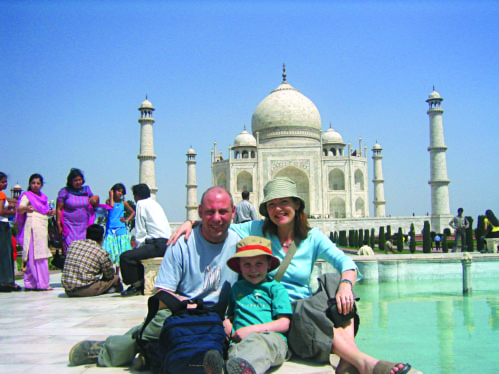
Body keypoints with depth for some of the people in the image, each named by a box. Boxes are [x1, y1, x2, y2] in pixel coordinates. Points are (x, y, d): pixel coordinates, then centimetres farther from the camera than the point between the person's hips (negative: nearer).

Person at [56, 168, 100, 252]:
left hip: (84, 226, 3)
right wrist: (59, 225, -8)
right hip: (69, 226, -3)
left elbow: (95, 205, 21)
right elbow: (59, 209, -2)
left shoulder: (87, 189, 12)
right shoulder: (65, 191, 0)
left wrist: (96, 198, -2)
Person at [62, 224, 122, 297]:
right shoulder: (102, 253, -6)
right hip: (86, 290, -5)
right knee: (115, 277, 14)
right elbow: (109, 276, 6)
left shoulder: (73, 244, 8)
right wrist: (111, 267, 29)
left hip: (68, 292, 5)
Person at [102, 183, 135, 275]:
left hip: (121, 230, 2)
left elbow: (133, 212, 18)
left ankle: (117, 274, 11)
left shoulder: (123, 203, 10)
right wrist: (111, 195, -7)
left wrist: (127, 220, 4)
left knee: (120, 252, 2)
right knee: (109, 252, -8)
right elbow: (111, 205, -19)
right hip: (110, 230, -2)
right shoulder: (109, 201, 4)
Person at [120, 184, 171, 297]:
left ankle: (136, 286, 0)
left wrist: (139, 245, 8)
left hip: (158, 245, -10)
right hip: (166, 244, 10)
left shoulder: (141, 204, 0)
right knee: (136, 254, 26)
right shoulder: (155, 204, 25)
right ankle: (141, 286, 25)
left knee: (125, 257, -12)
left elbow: (140, 231, -2)